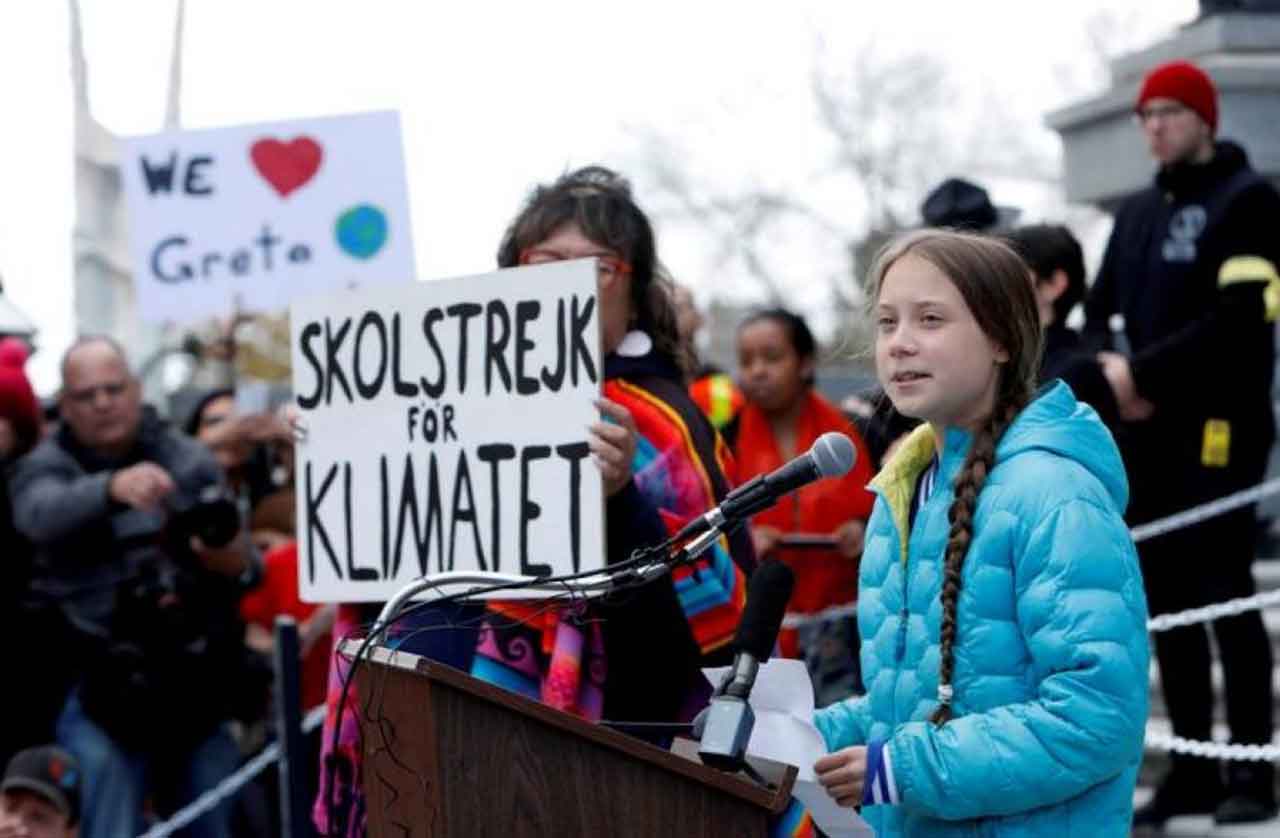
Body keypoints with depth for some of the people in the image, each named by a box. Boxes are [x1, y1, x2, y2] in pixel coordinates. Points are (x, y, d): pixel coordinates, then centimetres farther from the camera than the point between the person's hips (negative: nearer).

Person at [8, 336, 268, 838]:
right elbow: (41, 514, -24)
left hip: (198, 688, 3)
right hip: (103, 698, -3)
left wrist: (239, 565, -16)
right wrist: (111, 488, -44)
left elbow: (247, 571, 10)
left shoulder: (190, 463, 8)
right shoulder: (47, 467, 1)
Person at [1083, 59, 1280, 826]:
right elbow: (1100, 311, 17)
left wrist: (1143, 372, -15)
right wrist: (1110, 370, -5)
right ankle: (1194, 767, 12)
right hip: (1145, 431, 7)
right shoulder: (1137, 213, 19)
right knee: (1167, 598, 7)